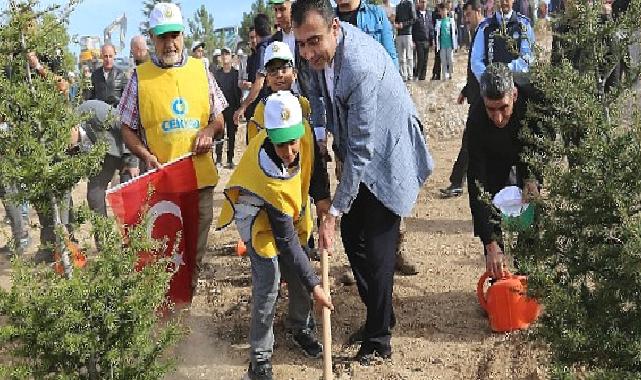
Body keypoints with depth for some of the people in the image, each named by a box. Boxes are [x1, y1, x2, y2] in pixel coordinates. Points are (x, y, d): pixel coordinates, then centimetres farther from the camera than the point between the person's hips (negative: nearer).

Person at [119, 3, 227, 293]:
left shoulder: (200, 70, 7)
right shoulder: (140, 76, 0)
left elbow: (219, 118, 16)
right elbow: (127, 129, 3)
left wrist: (210, 129, -7)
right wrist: (146, 156, -14)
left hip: (201, 177, 3)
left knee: (194, 253, 10)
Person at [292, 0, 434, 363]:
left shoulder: (362, 67, -36)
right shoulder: (324, 48, -10)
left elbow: (363, 150, -33)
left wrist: (334, 211, -30)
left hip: (387, 158, -8)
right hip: (356, 155, 8)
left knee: (377, 250, -6)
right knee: (352, 237, 13)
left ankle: (379, 339, 9)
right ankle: (377, 317, 30)